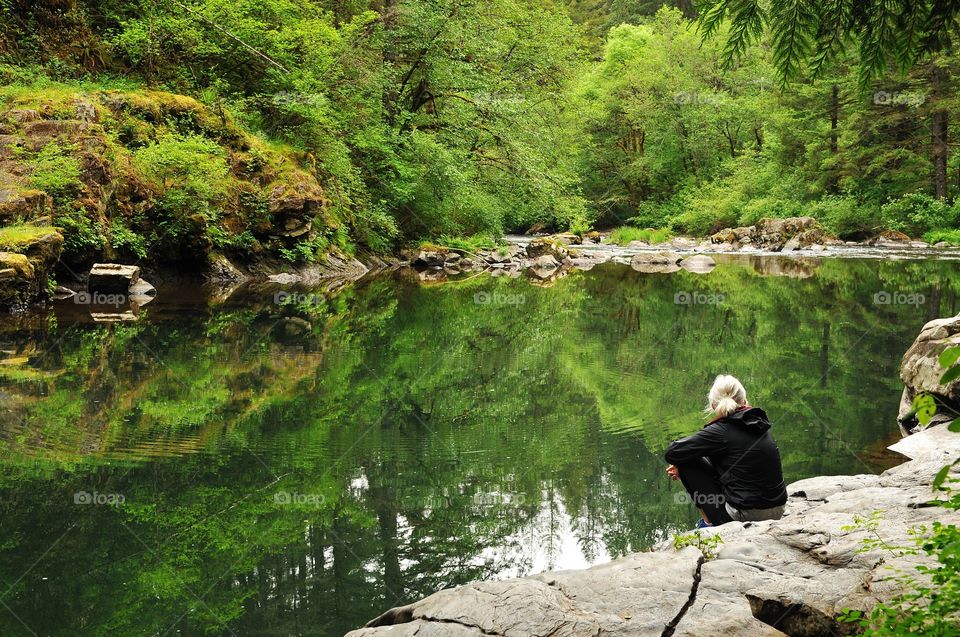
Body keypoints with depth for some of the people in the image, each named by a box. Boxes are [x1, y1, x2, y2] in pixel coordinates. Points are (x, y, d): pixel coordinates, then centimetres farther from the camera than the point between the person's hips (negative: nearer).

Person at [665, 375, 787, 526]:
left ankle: (709, 524, 10)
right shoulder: (759, 424, 8)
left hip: (745, 516, -7)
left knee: (687, 463, 4)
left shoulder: (721, 430, -13)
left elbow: (672, 452, -12)